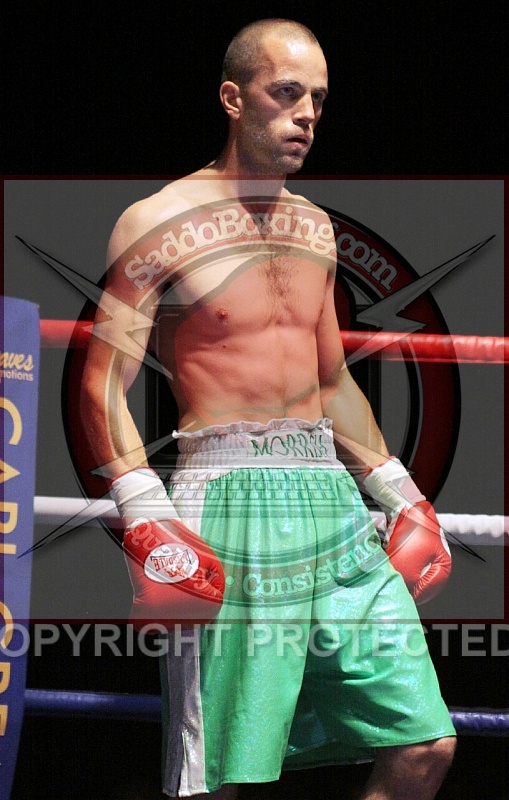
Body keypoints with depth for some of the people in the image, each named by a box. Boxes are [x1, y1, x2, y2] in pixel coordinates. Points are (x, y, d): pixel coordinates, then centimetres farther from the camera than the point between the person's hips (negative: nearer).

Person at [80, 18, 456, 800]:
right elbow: (102, 384, -7)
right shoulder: (161, 223, -3)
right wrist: (147, 518, -17)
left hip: (331, 497, 7)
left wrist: (399, 493, 22)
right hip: (228, 497, -6)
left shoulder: (314, 228, 17)